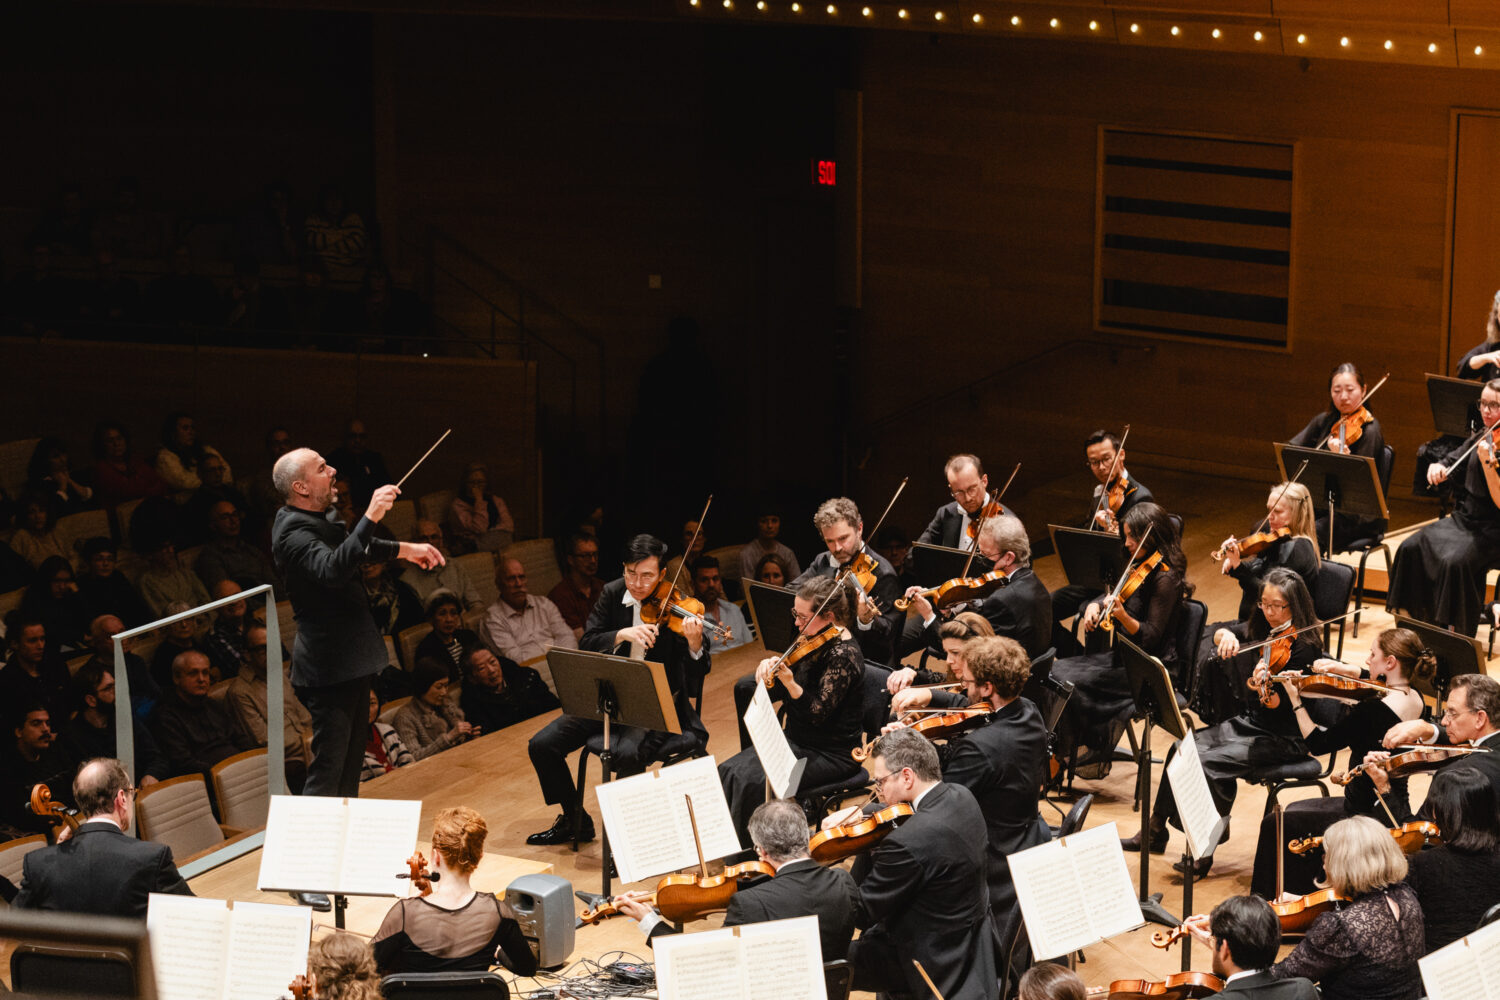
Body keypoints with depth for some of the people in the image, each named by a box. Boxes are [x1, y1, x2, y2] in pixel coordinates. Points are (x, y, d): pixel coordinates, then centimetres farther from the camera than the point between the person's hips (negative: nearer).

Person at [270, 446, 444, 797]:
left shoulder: (314, 521, 13)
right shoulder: (293, 531, -21)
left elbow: (353, 546, 33)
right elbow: (332, 569, -40)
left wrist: (404, 549, 29)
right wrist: (370, 517, -42)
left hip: (349, 664, 11)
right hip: (330, 669, -11)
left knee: (350, 764, 18)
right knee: (328, 770, -12)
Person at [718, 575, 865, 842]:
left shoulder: (843, 654, -20)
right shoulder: (812, 642, 6)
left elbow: (818, 712, -24)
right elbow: (776, 693, 9)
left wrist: (790, 683, -38)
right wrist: (767, 670, -12)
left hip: (832, 755, -9)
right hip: (797, 741, 9)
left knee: (752, 780, -23)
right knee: (729, 770, -7)